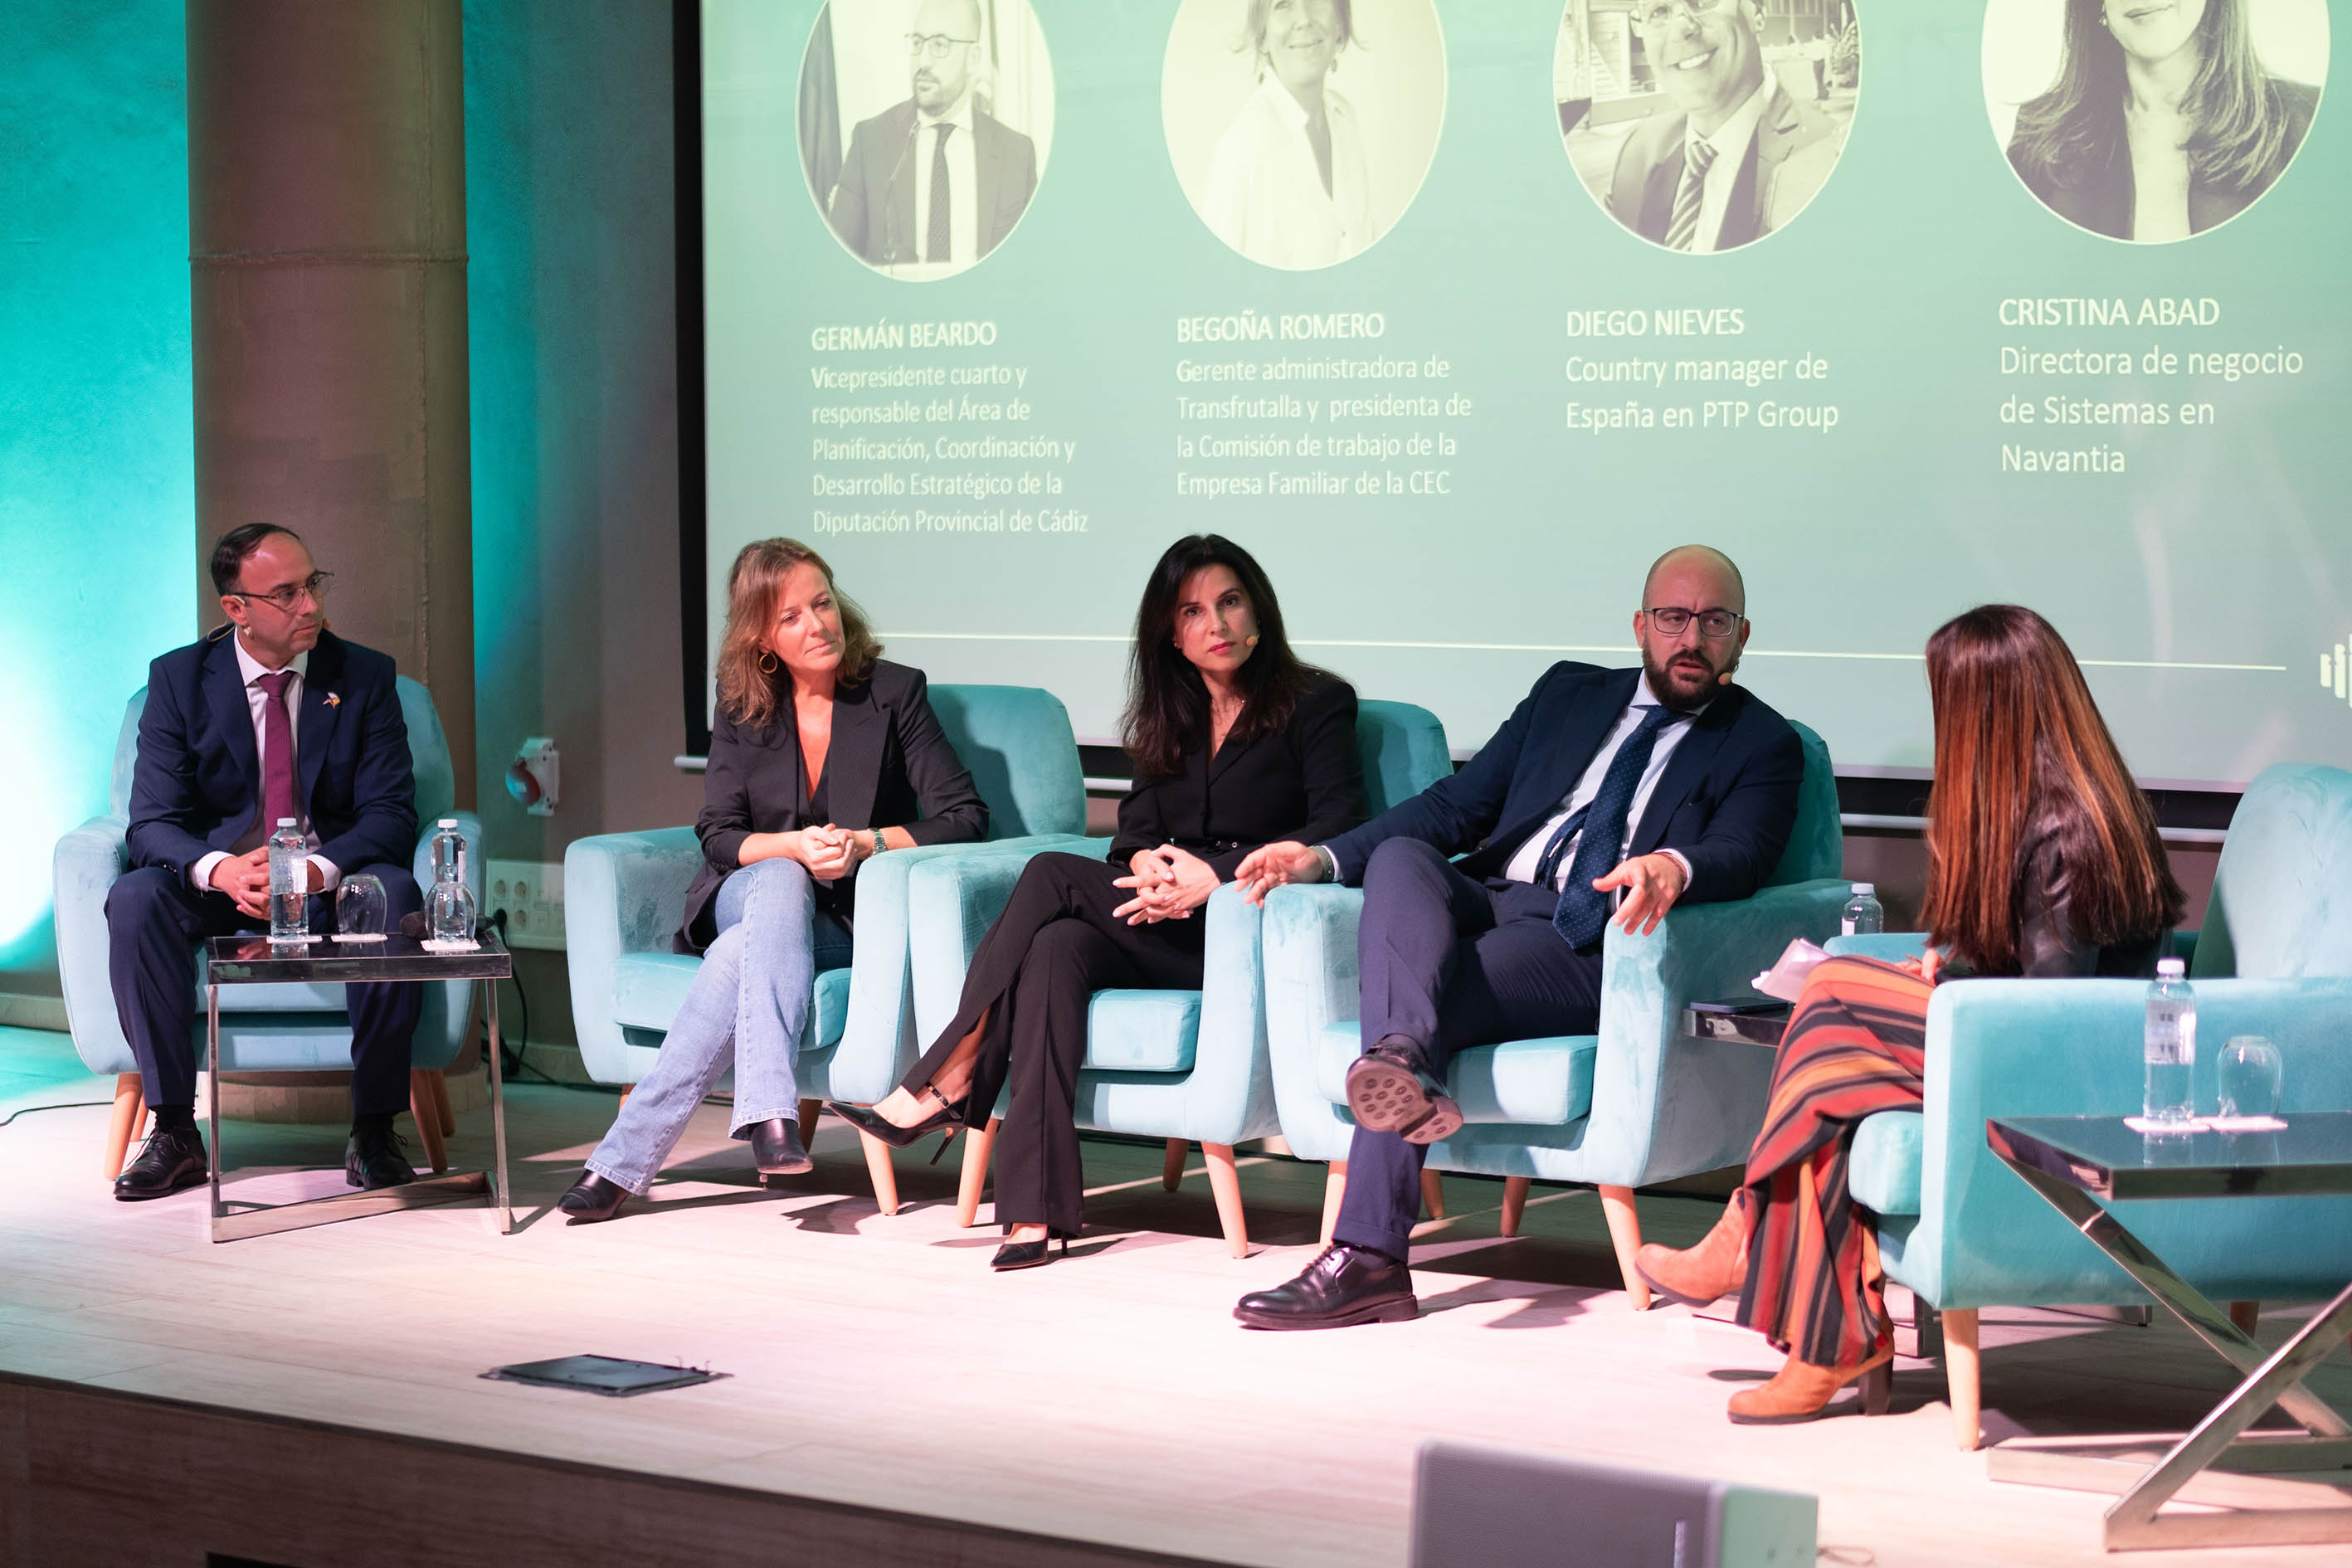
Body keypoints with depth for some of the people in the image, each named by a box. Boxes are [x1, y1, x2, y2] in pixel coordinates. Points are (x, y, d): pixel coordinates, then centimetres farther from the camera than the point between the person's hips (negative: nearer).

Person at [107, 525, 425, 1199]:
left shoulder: (364, 676, -1)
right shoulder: (179, 678, -2)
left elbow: (390, 813, -7)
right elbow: (152, 822, -8)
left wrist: (318, 869, -29)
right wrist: (221, 869, -31)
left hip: (330, 883, 0)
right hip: (218, 880, 1)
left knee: (392, 892, -34)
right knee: (134, 900, -30)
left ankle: (374, 1128, -24)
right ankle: (174, 1131, -23)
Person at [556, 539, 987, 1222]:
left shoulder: (894, 692, -1)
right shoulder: (742, 709, 6)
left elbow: (964, 818, -6)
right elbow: (718, 836, 0)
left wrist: (865, 844, -20)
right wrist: (794, 848, -21)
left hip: (848, 921, -1)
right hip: (746, 900, 1)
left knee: (745, 954, -35)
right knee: (781, 883, -37)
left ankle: (626, 1158, -41)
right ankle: (769, 1110, -51)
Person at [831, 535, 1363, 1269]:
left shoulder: (1317, 704, 3)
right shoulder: (1171, 719, 21)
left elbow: (1342, 834, -9)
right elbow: (1135, 831, 14)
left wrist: (1217, 875, -19)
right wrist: (1145, 863, -12)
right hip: (1163, 932, 5)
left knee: (1052, 875, -24)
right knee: (1058, 946, -29)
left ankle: (949, 1080, -20)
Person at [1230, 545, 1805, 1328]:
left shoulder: (1763, 745, 12)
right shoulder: (1570, 693, 25)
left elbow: (1742, 854, -8)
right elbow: (1457, 804, 20)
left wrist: (1675, 868, -35)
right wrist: (1327, 857, 5)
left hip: (1587, 948, -4)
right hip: (1485, 902, 4)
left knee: (1440, 1003, -31)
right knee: (1400, 856, -29)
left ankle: (1367, 1257, -44)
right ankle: (1405, 1064, -56)